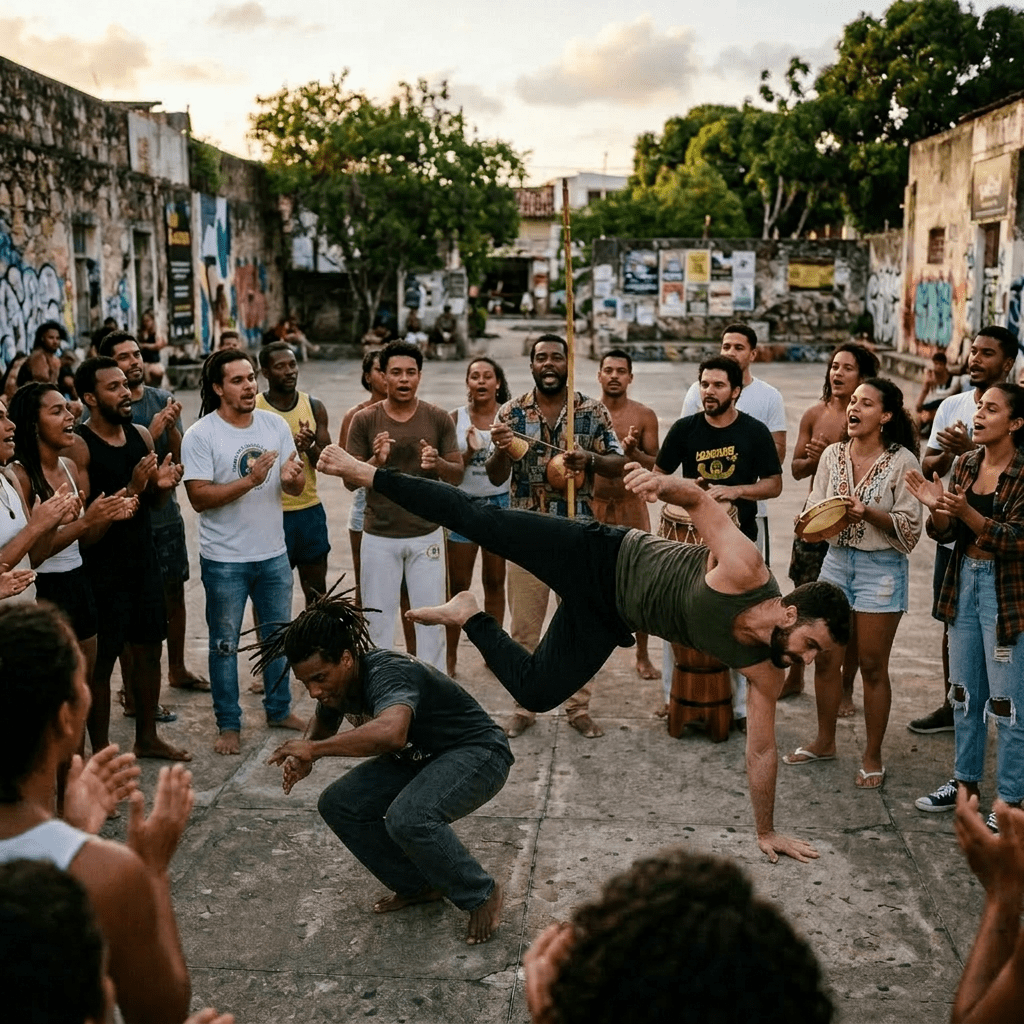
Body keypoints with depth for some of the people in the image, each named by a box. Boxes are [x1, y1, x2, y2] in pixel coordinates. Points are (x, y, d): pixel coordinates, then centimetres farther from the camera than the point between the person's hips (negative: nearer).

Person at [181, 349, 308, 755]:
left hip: (274, 554, 5)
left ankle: (279, 709, 35)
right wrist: (249, 481, -28)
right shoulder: (200, 435, -13)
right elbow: (199, 497, -19)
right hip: (225, 560, -5)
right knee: (225, 644, 8)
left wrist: (292, 476, -19)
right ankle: (228, 724, 22)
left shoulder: (275, 425, 1)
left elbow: (297, 487, 5)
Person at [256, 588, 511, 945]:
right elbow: (324, 721, 16)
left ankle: (482, 895, -8)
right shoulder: (336, 682, -7)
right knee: (338, 805, -3)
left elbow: (391, 732, -55)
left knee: (407, 818, -33)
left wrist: (315, 748, -44)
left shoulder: (387, 674, -33)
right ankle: (418, 886, 13)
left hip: (476, 754, -9)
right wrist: (303, 756, -7)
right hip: (419, 757, 9)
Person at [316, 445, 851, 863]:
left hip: (608, 620, 6)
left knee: (533, 692, 0)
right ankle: (365, 474, 8)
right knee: (480, 520, -7)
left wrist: (767, 831, 3)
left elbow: (760, 749, -2)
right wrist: (664, 482, -44)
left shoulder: (765, 668, -13)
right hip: (601, 559, -5)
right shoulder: (744, 570, -29)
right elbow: (700, 500, -21)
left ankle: (471, 618, 23)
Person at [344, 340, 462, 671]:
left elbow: (457, 476, 2)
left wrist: (438, 463, -21)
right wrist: (376, 461, -21)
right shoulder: (364, 420, -2)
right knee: (377, 619, 7)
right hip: (379, 536, 0)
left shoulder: (438, 419, -1)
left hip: (426, 534, 0)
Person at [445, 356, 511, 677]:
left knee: (495, 581, 10)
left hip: (500, 503, 0)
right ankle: (450, 655, 11)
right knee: (458, 585, 3)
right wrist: (469, 452, -20)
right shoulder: (456, 419, -1)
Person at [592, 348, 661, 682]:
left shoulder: (644, 416, -1)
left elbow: (656, 465, -3)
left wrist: (632, 452, -20)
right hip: (592, 507, 1)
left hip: (631, 506, -1)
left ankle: (643, 656, 15)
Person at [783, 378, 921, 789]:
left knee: (873, 667, 4)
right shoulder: (833, 455, 4)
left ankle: (872, 757, 19)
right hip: (836, 560, 5)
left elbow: (909, 527, -10)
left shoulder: (902, 461, -10)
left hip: (881, 569, -4)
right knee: (825, 659, 10)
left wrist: (869, 513, -25)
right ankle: (825, 741, 29)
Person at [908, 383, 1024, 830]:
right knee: (964, 693, 17)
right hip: (964, 581, 6)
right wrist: (937, 508, -15)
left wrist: (965, 512, -30)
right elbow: (944, 533, 5)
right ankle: (965, 780, 32)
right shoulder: (965, 464, 5)